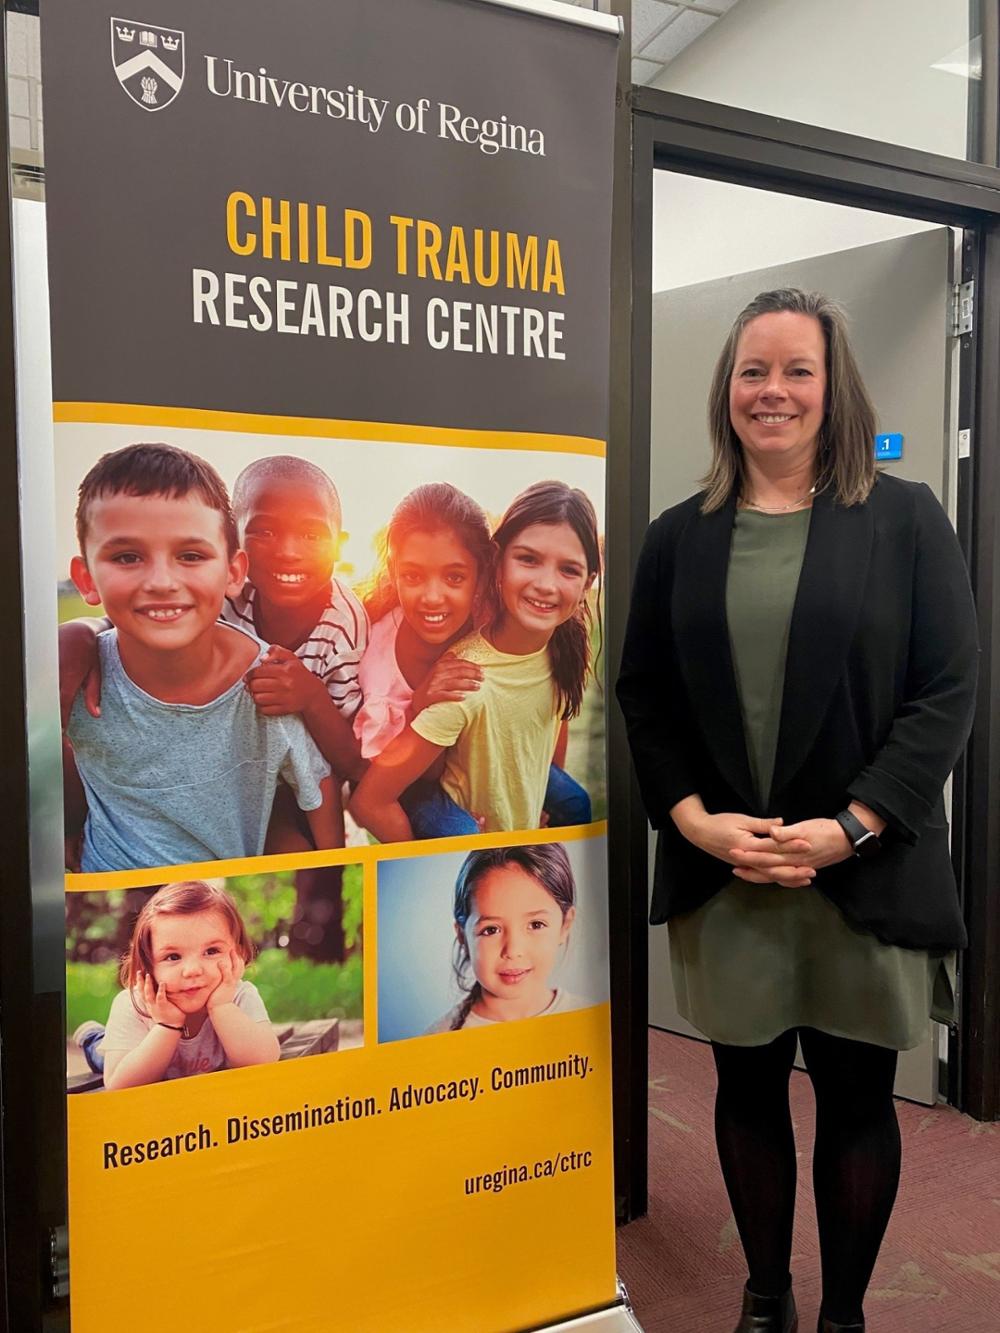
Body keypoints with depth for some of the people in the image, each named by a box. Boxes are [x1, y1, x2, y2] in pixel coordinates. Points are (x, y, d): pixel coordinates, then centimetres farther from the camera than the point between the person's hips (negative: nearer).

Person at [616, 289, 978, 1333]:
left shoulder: (903, 520, 0)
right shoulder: (679, 538, 7)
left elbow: (945, 693, -5)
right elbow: (643, 697, 5)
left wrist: (847, 829, -14)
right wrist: (693, 817, -10)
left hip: (864, 877, -2)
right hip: (720, 875, 2)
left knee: (856, 1095, 11)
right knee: (748, 1088, 14)